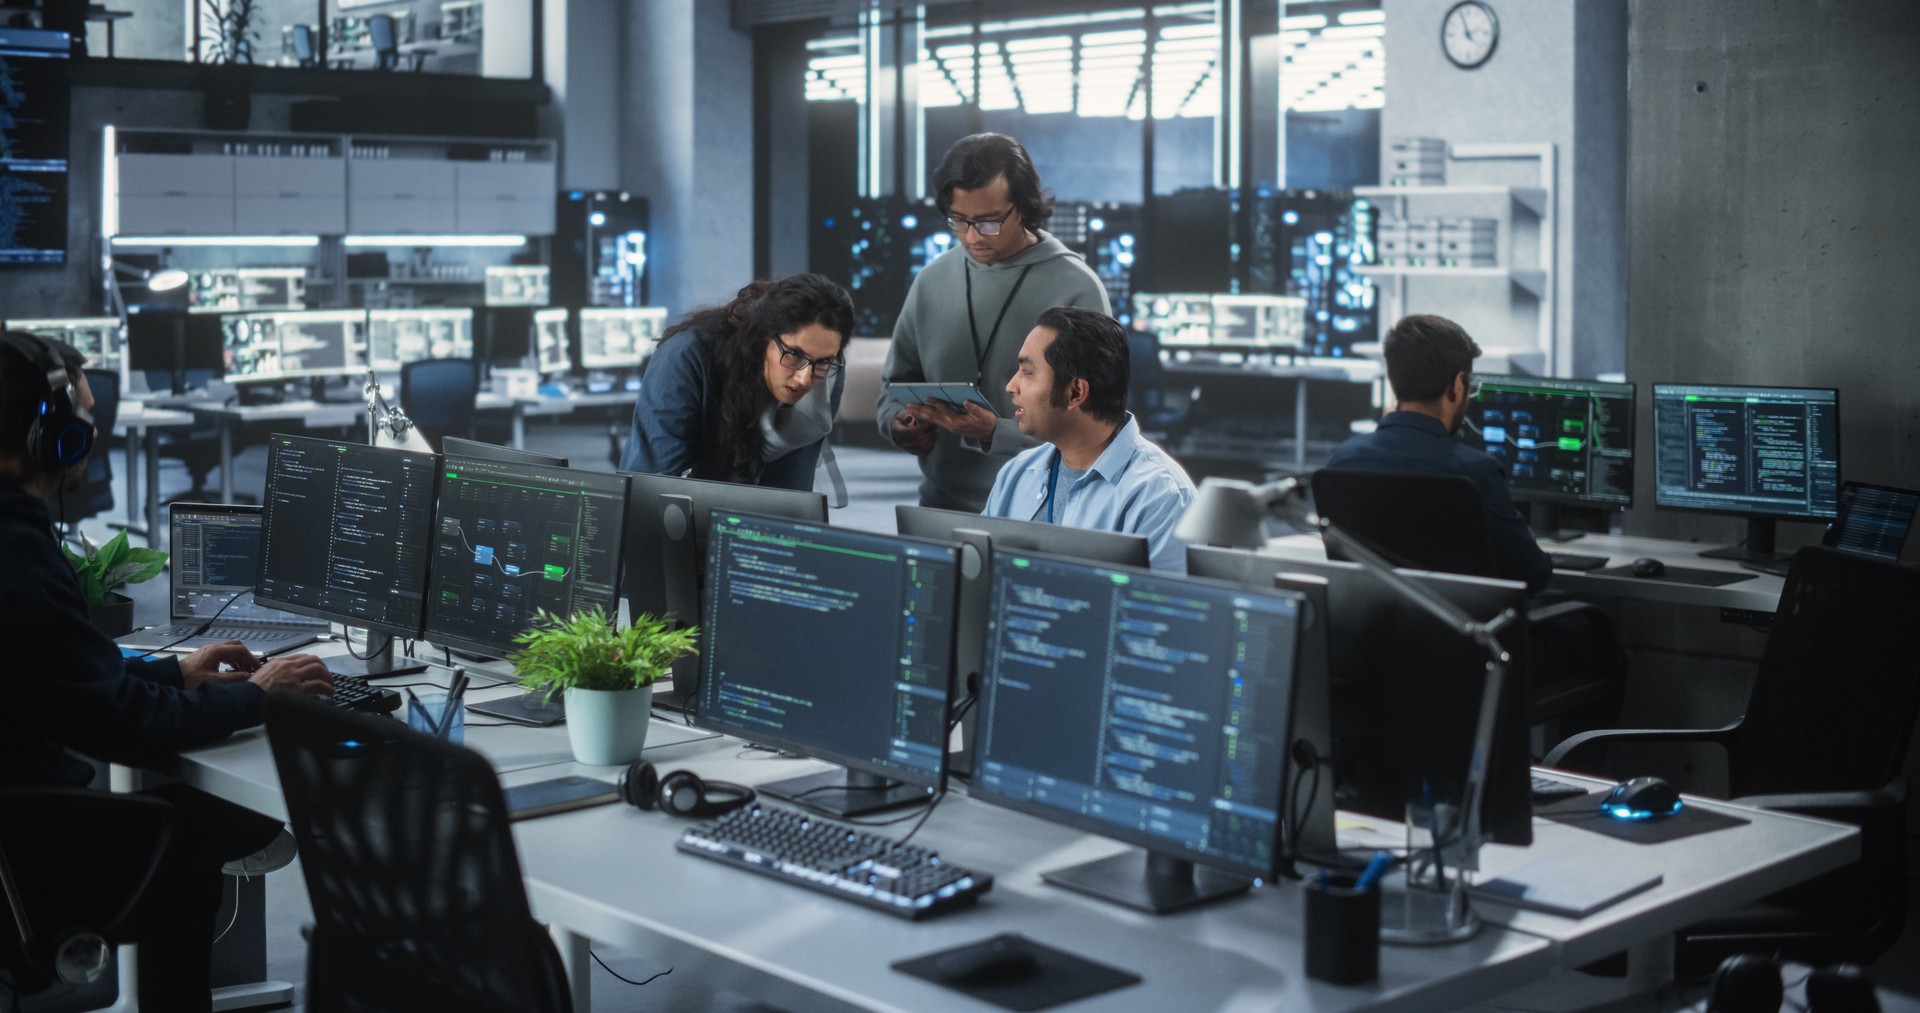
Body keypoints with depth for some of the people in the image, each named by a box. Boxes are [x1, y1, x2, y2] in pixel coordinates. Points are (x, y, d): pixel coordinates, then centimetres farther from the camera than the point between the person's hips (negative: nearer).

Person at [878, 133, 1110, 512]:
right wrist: (898, 422, 0)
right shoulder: (933, 279, 10)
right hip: (941, 505, 3)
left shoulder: (1076, 289, -4)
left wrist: (995, 433, -20)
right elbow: (897, 383, 22)